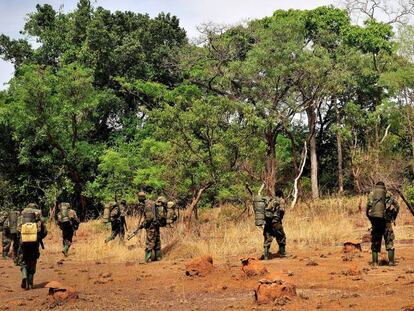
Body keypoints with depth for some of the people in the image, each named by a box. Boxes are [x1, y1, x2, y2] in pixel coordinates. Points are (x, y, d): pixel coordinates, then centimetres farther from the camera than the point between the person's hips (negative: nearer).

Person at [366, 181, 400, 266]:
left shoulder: (372, 193, 10)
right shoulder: (388, 194, 9)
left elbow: (368, 207, 1)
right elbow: (397, 206, 0)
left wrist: (371, 219, 10)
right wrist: (393, 218, 10)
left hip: (375, 220, 1)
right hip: (385, 219, -1)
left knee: (375, 241, 9)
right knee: (389, 240, 6)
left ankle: (375, 262, 6)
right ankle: (391, 261, -1)